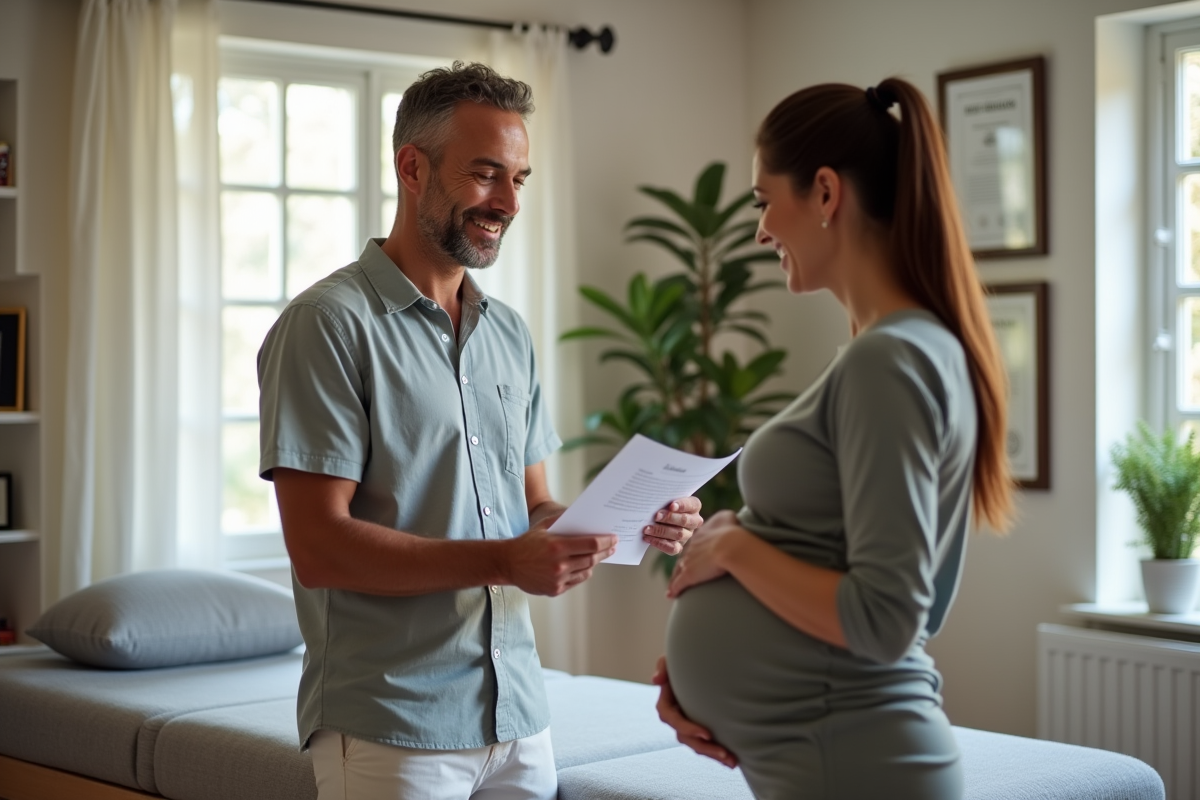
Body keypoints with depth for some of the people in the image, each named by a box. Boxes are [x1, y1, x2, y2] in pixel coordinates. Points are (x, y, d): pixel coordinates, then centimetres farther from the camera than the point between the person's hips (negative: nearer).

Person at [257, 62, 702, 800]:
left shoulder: (509, 334, 12)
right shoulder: (329, 324, -10)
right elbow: (319, 546, -16)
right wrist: (502, 562, -25)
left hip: (519, 718, 6)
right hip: (391, 731, -6)